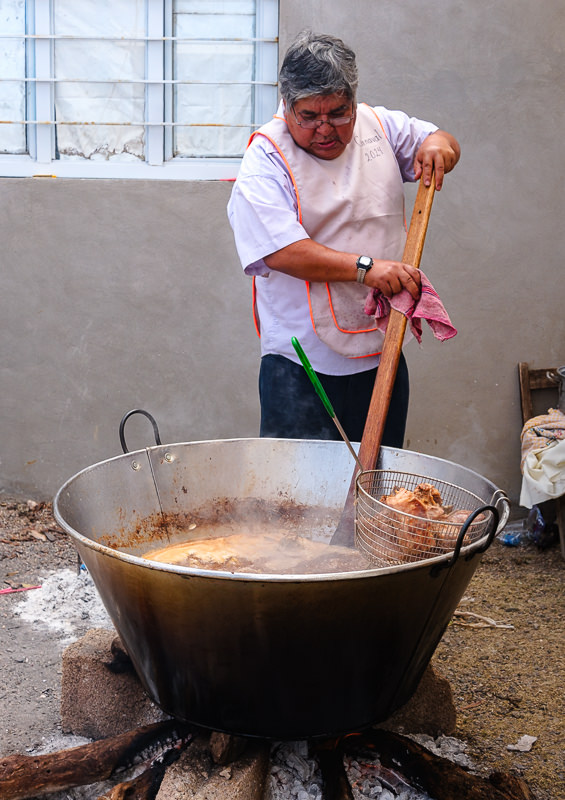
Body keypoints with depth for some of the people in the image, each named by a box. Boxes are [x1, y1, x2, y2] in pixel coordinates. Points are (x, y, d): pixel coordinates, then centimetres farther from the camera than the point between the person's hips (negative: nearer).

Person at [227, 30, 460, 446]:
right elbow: (279, 251, -22)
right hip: (303, 364, -5)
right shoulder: (266, 157, -10)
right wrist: (364, 268, -30)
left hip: (382, 353, 5)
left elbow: (444, 145, 21)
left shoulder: (377, 124, 6)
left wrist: (439, 144, -4)